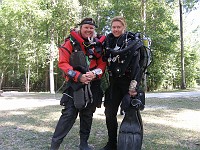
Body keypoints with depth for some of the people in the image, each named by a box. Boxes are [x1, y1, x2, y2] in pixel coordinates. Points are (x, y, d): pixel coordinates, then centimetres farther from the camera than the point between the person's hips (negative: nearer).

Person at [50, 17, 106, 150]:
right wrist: (78, 76, -20)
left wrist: (95, 74, -16)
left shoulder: (98, 44, 7)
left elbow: (102, 63, 5)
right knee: (69, 114, -9)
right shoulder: (71, 42, -5)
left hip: (93, 85, 4)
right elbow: (63, 63, -10)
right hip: (75, 84, -4)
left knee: (87, 114, 12)